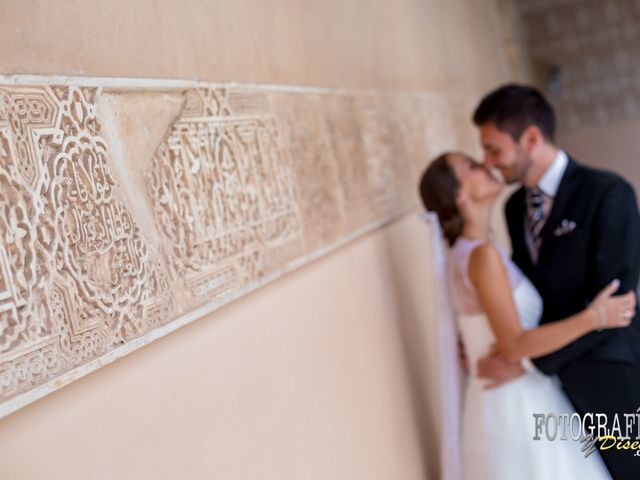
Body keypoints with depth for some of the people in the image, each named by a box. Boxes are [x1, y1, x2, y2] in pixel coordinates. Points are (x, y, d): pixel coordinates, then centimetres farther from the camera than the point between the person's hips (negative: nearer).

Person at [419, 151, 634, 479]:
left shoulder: (469, 251, 7)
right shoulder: (482, 254, -22)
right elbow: (513, 346, -24)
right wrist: (594, 317, -20)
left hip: (513, 398, 9)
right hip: (514, 405, -9)